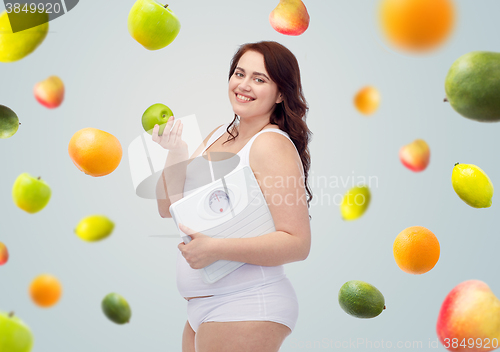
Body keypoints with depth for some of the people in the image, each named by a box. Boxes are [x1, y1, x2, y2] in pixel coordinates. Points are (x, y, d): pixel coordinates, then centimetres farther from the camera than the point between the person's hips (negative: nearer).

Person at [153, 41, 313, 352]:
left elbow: (298, 244, -20)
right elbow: (169, 208, 8)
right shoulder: (218, 135, 8)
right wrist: (176, 152, -6)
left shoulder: (272, 145, -15)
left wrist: (217, 249, -26)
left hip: (245, 306, -7)